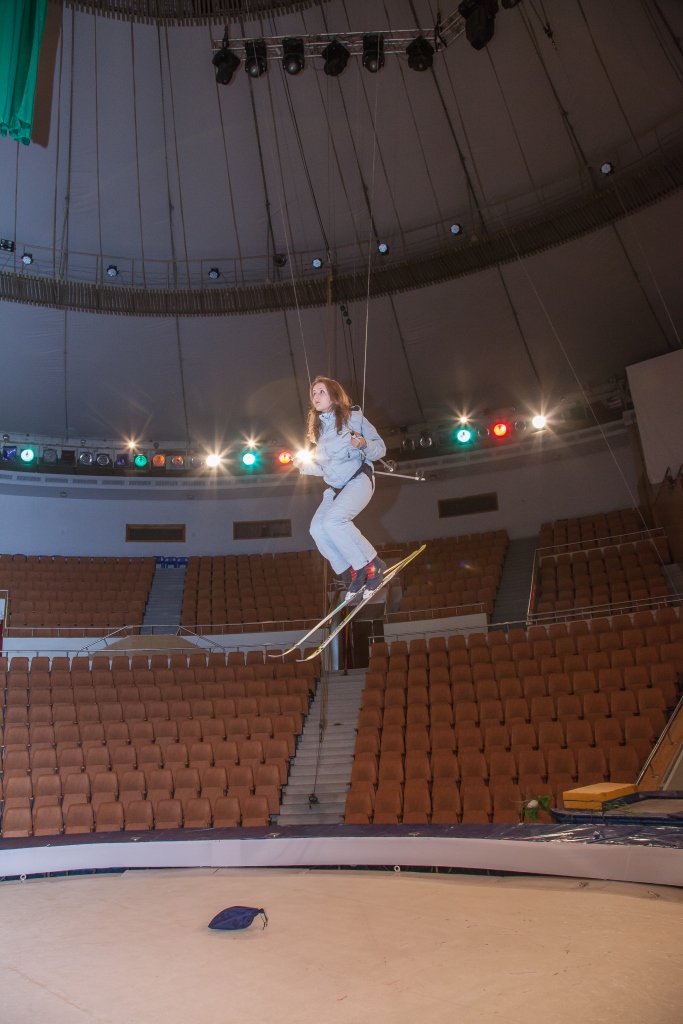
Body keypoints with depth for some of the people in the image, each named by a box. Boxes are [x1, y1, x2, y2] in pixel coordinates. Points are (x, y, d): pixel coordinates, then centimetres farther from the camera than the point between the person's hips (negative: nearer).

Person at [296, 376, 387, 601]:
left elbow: (380, 449, -2)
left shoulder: (353, 417, -1)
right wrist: (305, 465, 4)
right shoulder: (318, 428, 17)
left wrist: (363, 444, -22)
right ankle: (351, 574, -5)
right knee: (317, 528, -16)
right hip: (334, 488, 6)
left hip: (358, 479, -6)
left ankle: (372, 565, -16)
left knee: (333, 519, -29)